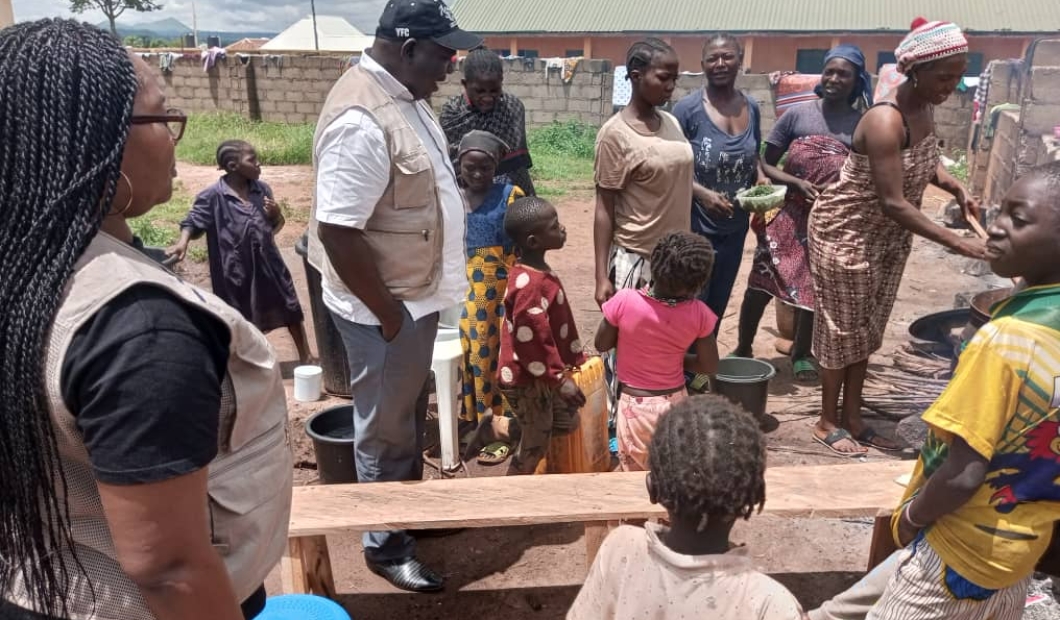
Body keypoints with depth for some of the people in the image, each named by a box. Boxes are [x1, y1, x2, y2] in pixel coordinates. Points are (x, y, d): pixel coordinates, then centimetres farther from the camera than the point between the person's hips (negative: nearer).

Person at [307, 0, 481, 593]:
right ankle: (386, 545, 28)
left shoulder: (406, 96, 5)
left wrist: (412, 301, 17)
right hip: (386, 305, -9)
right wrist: (388, 313, -19)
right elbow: (337, 232, -28)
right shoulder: (363, 121, -27)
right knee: (386, 431, 8)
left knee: (411, 418, 23)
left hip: (418, 293, 9)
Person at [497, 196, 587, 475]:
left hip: (542, 374, 9)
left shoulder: (538, 273, 4)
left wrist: (573, 360, 20)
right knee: (536, 443, 7)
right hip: (527, 378, -9)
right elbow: (531, 340, -28)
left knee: (567, 423, 20)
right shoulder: (530, 284, -28)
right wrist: (560, 379, -21)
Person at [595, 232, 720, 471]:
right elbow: (710, 366, -6)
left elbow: (602, 345, -6)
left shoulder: (624, 300, -21)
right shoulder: (698, 313, -17)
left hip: (635, 405, -1)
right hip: (675, 403, 2)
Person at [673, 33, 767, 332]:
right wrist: (702, 193, -25)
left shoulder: (751, 107, 3)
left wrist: (761, 179, -4)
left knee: (718, 303, 19)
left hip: (735, 226, 6)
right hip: (696, 226, -6)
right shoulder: (688, 109, -13)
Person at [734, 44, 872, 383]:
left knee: (815, 287, 11)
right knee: (761, 282, 0)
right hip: (789, 214, -1)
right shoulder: (798, 114, -3)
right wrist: (797, 183, -17)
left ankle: (802, 352, 32)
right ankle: (743, 348, 19)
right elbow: (766, 163, -2)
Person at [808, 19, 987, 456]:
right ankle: (827, 422, 21)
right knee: (843, 329, 3)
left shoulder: (924, 108, -1)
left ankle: (852, 417, 28)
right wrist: (958, 243, -29)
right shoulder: (885, 121, -28)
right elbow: (894, 203, -30)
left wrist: (957, 188, 1)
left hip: (889, 235, 8)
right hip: (848, 232, -8)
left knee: (867, 329, 15)